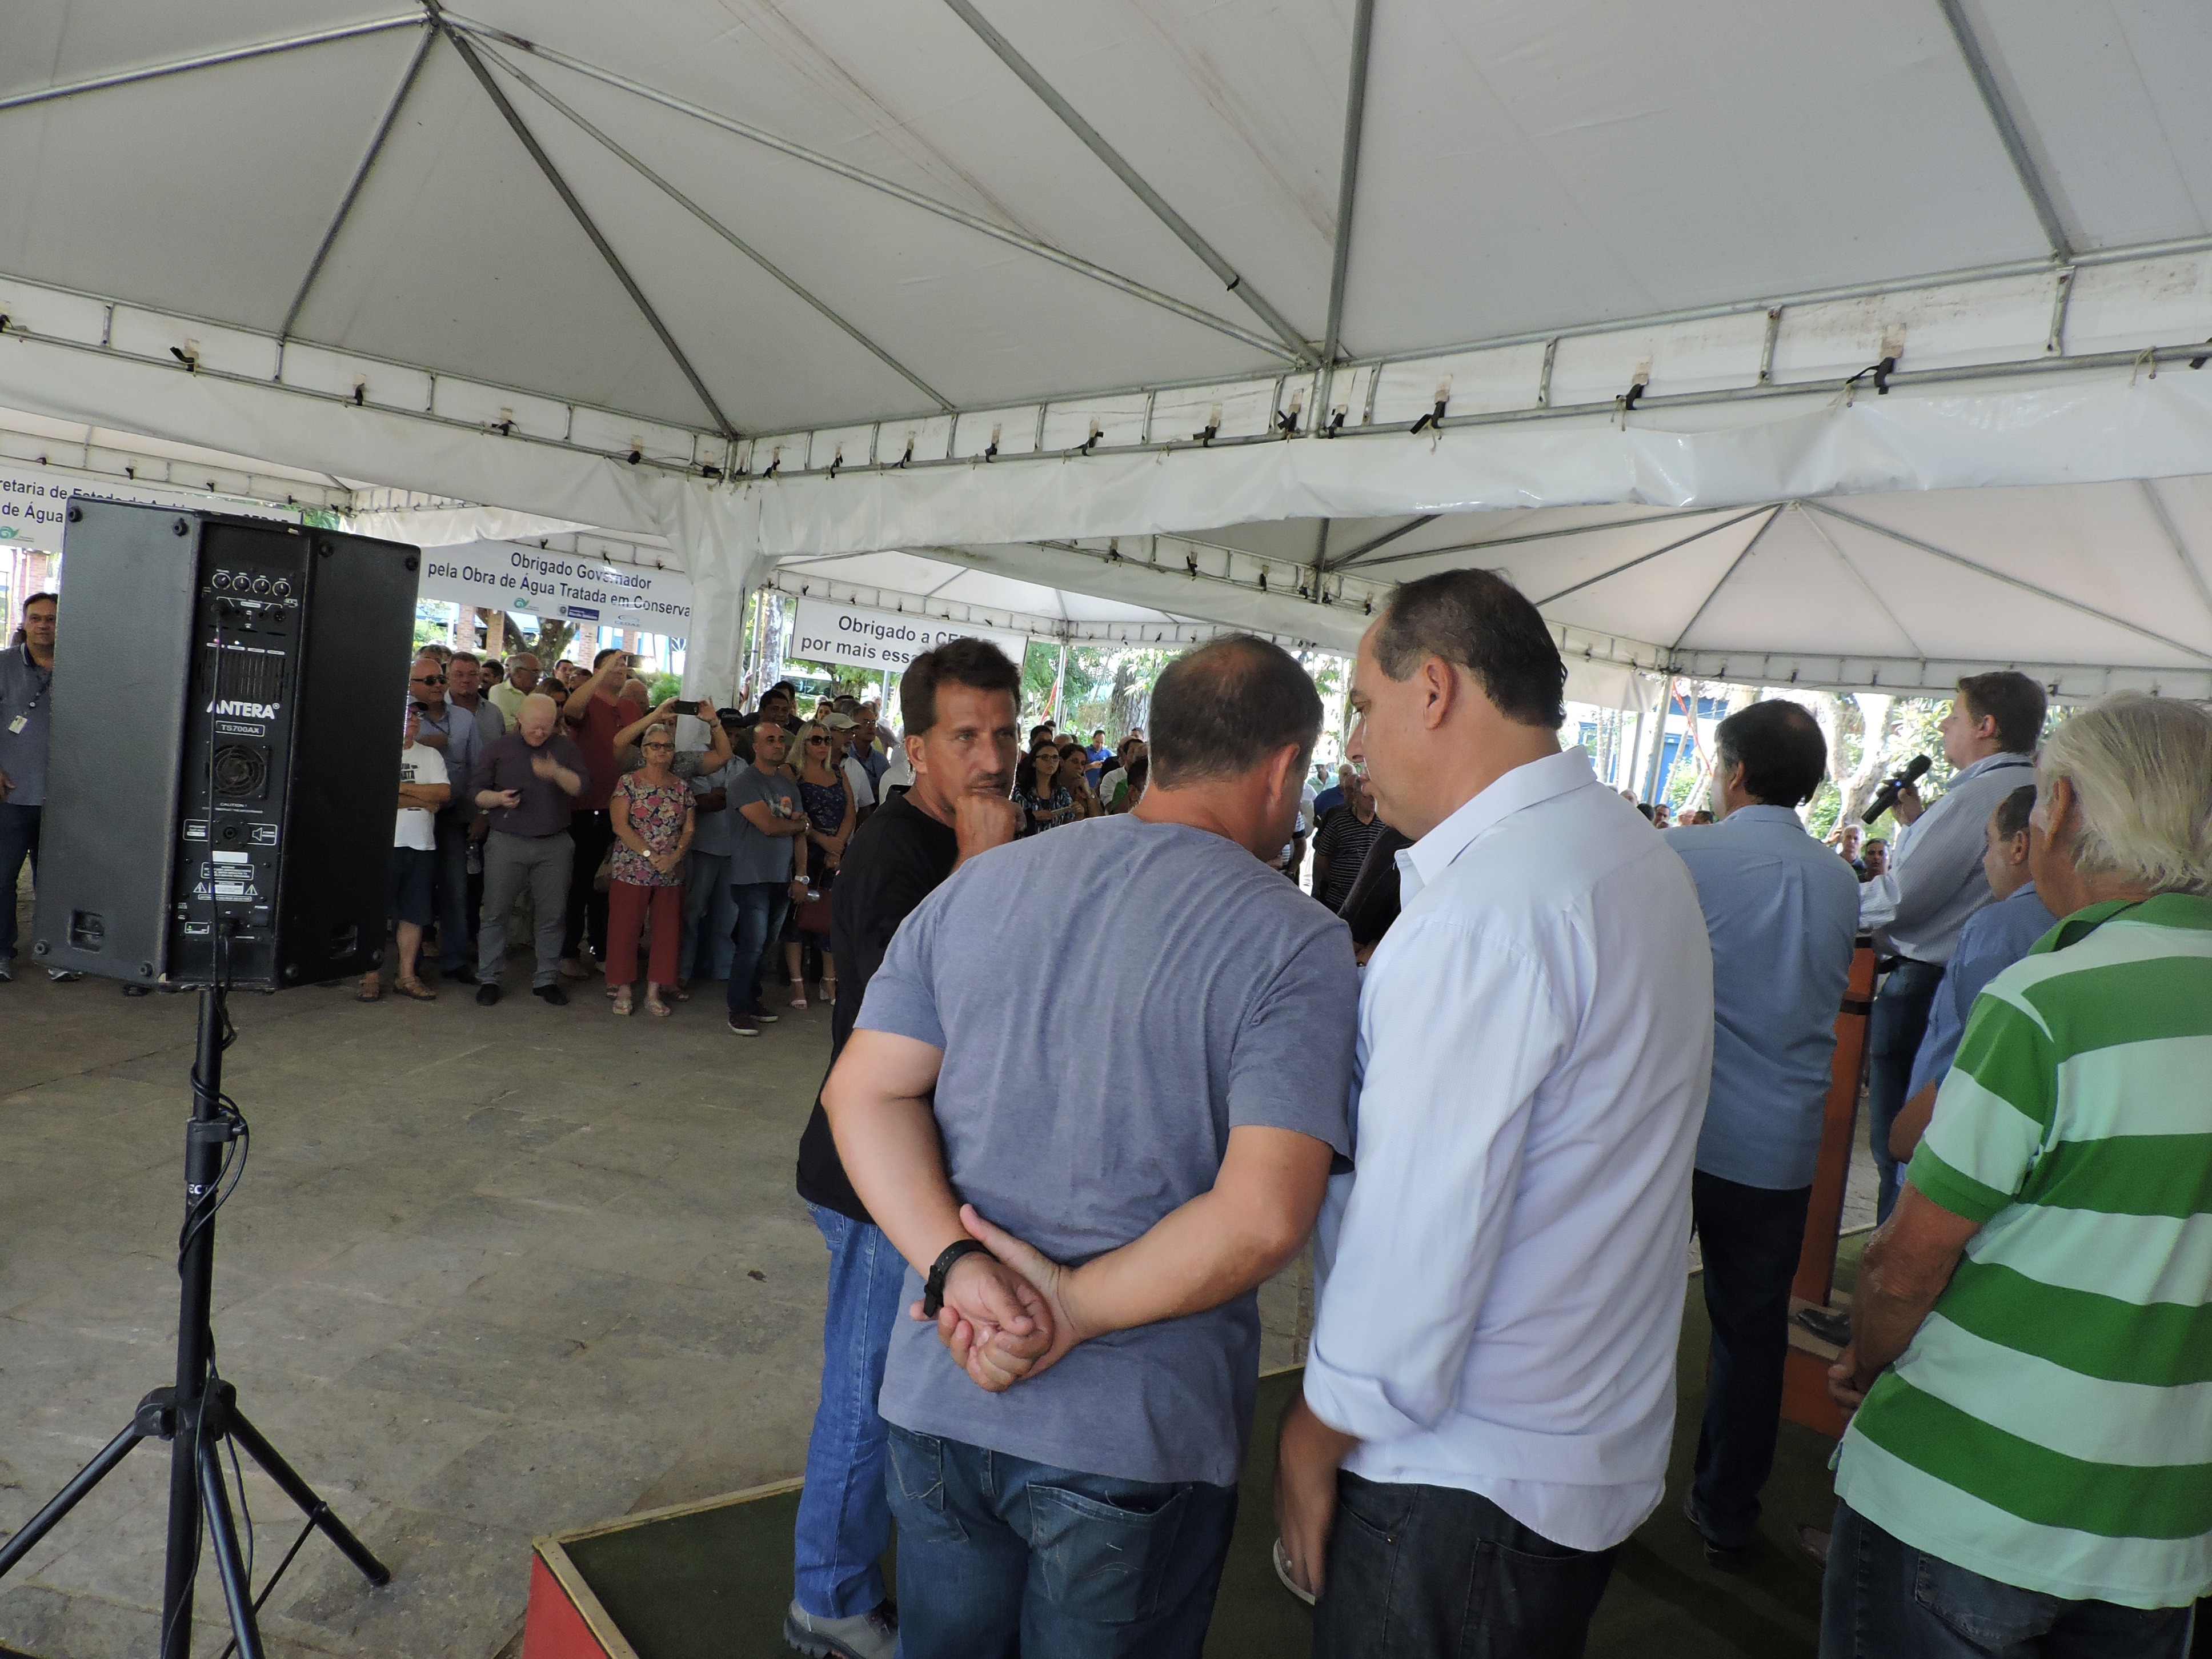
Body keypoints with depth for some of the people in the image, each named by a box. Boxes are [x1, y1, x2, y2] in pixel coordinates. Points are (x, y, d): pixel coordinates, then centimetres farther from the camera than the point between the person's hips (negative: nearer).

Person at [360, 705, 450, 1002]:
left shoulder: (431, 755, 13)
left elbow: (444, 792, -1)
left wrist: (400, 787, -10)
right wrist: (423, 800, -9)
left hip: (421, 845, 4)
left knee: (414, 913, 6)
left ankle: (406, 975, 14)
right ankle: (372, 976, 10)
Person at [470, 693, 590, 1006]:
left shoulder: (564, 748, 7)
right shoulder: (497, 749, 6)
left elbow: (583, 786, -4)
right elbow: (476, 792, 6)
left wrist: (557, 773, -22)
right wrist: (498, 798, -15)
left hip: (554, 844, 1)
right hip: (507, 842, -1)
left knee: (552, 915, 4)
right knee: (495, 912, 1)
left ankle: (547, 979, 14)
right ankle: (489, 978, 12)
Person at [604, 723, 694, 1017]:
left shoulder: (681, 788, 9)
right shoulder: (628, 782, -2)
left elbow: (689, 829, 7)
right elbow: (620, 825, -10)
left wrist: (675, 856, -11)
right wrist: (649, 855, -17)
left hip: (671, 873, 4)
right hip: (631, 870, -4)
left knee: (667, 932, 5)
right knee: (625, 930, 1)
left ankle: (654, 993, 14)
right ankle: (623, 991, 12)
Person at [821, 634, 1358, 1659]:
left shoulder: (979, 885, 0)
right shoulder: (1297, 942, -14)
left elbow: (863, 1092, -3)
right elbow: (1261, 1217, -23)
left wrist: (958, 1266, -12)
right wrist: (1073, 1310, -14)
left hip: (939, 1393, 4)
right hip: (1135, 1433, -3)